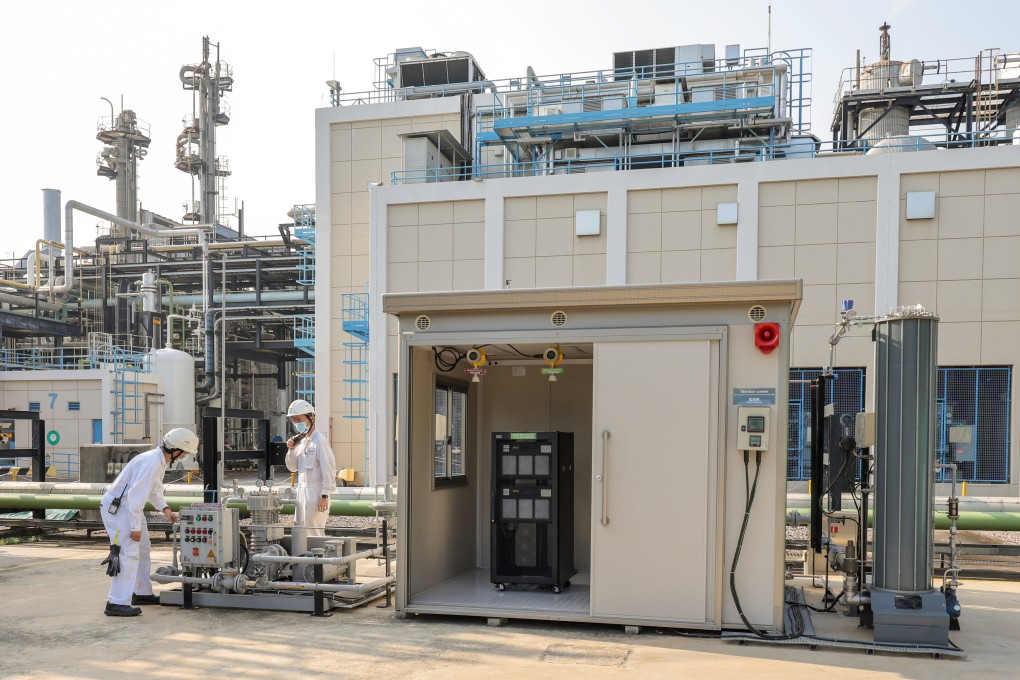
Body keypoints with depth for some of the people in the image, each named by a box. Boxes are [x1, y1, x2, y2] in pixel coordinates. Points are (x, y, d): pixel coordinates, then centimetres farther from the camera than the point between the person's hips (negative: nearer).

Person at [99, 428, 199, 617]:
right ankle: (117, 603, -14)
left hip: (129, 507, 11)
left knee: (142, 550, 18)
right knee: (128, 553, -15)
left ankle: (142, 593, 29)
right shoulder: (150, 463, -27)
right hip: (116, 508, -11)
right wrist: (136, 526, -25)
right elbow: (136, 495, -29)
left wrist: (165, 509, 7)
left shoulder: (161, 459, 5)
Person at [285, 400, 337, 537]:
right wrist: (291, 449, -2)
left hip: (316, 494, -9)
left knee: (314, 534, -6)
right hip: (302, 493, 9)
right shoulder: (301, 440, 13)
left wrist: (324, 496, -20)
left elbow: (328, 470, -17)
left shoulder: (320, 440, -13)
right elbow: (292, 467, 15)